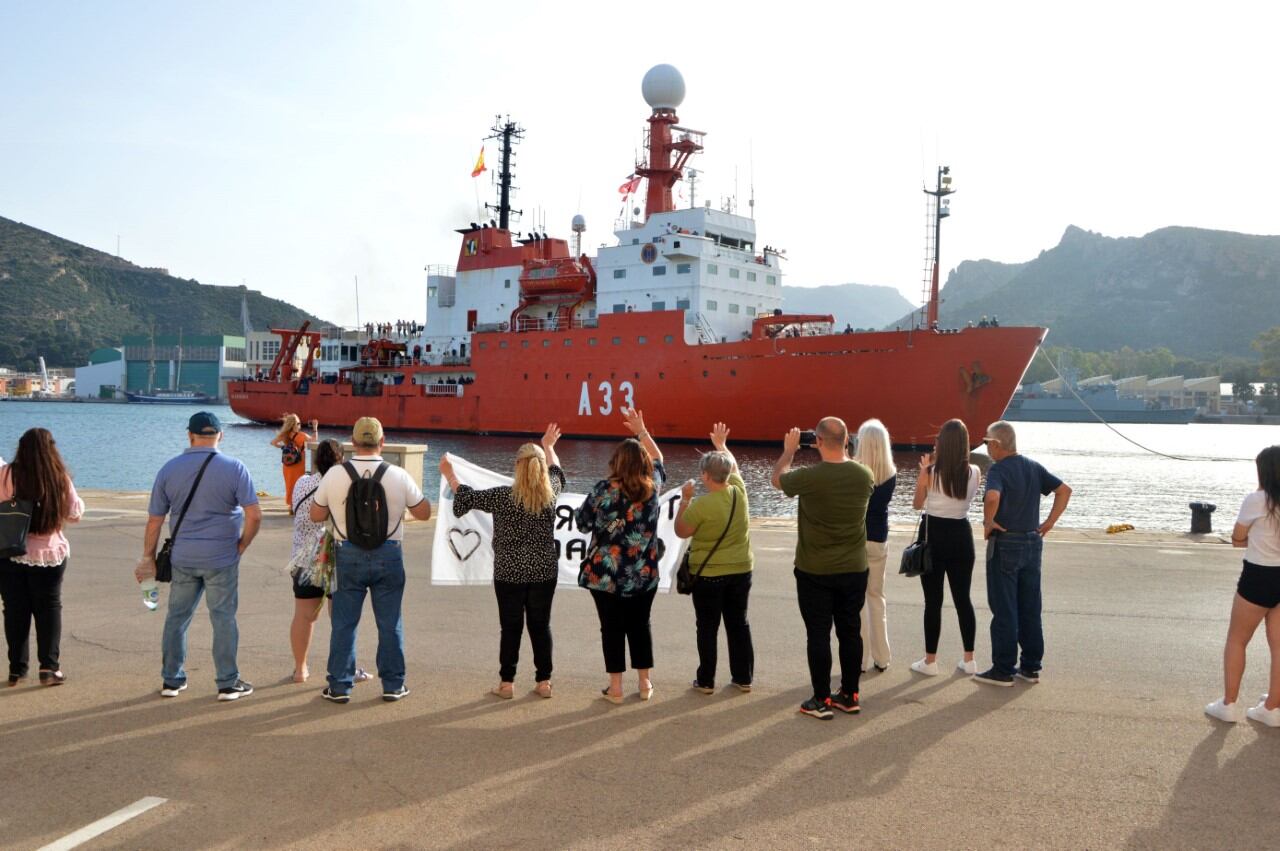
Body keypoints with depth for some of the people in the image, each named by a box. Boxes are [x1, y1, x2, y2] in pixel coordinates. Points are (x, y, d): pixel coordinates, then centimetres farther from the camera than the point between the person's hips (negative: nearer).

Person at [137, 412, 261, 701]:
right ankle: (228, 683, 11)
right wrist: (242, 545, 1)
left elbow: (154, 520, 4)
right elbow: (254, 515, -13)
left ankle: (171, 680, 23)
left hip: (182, 558, 3)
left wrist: (148, 558, 12)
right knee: (223, 619, 5)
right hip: (221, 558, -3)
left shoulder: (169, 469, 2)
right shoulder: (234, 468, -7)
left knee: (176, 617, 15)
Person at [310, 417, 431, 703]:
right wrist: (416, 492, 18)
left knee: (344, 622, 10)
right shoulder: (399, 476, -8)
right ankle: (393, 685, 18)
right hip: (388, 555, 0)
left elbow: (316, 515, 5)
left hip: (348, 555, 0)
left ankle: (339, 686, 16)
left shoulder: (334, 475, -6)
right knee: (390, 623, 10)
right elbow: (424, 513, 1)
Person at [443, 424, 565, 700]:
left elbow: (467, 498, 1)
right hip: (545, 572, 3)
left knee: (511, 628, 6)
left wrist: (449, 475, 16)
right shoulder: (550, 493, -3)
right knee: (541, 625, 10)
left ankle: (506, 683, 13)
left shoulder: (504, 496, -12)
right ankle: (544, 681, 15)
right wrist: (549, 447, 35)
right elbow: (557, 473, 21)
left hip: (510, 573, -2)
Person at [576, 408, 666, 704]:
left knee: (612, 628, 6)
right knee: (640, 625, 15)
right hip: (644, 574, 3)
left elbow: (582, 523, -3)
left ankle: (615, 688, 10)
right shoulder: (652, 486, -3)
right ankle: (645, 683, 21)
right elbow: (658, 460, 18)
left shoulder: (604, 489, -14)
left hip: (606, 574, -3)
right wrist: (642, 431, 25)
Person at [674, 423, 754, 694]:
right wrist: (721, 445, 30)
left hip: (708, 574, -5)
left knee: (708, 627, 7)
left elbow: (681, 531, -6)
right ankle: (743, 677, 22)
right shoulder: (739, 492, -6)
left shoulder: (700, 505, -21)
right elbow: (734, 467, 16)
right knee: (739, 624, 14)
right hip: (741, 570, 5)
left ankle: (706, 680, 14)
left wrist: (684, 499, 0)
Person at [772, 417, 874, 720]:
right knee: (850, 631, 14)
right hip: (854, 569, 4)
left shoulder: (809, 477, -20)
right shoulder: (864, 475, -9)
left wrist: (789, 450, 16)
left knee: (818, 634, 5)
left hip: (815, 572, -4)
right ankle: (850, 696, 24)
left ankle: (822, 701, 12)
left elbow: (778, 478, 2)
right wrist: (843, 452, 18)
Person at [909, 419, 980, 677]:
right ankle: (968, 660, 19)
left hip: (934, 535, -3)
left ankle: (930, 661, 11)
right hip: (961, 535, 3)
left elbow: (917, 504, 2)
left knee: (933, 601, 5)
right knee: (963, 599, 13)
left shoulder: (929, 473, -13)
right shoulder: (974, 473, -5)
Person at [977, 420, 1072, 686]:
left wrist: (988, 522, -17)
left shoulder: (998, 469, -15)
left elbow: (993, 497, -34)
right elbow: (1064, 490, 9)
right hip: (1033, 542, 7)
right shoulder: (1033, 467, 8)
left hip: (1005, 544, -7)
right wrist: (1049, 522, 7)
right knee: (1030, 608, 13)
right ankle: (1031, 667, 19)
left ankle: (1003, 670, 6)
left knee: (1004, 609, 0)